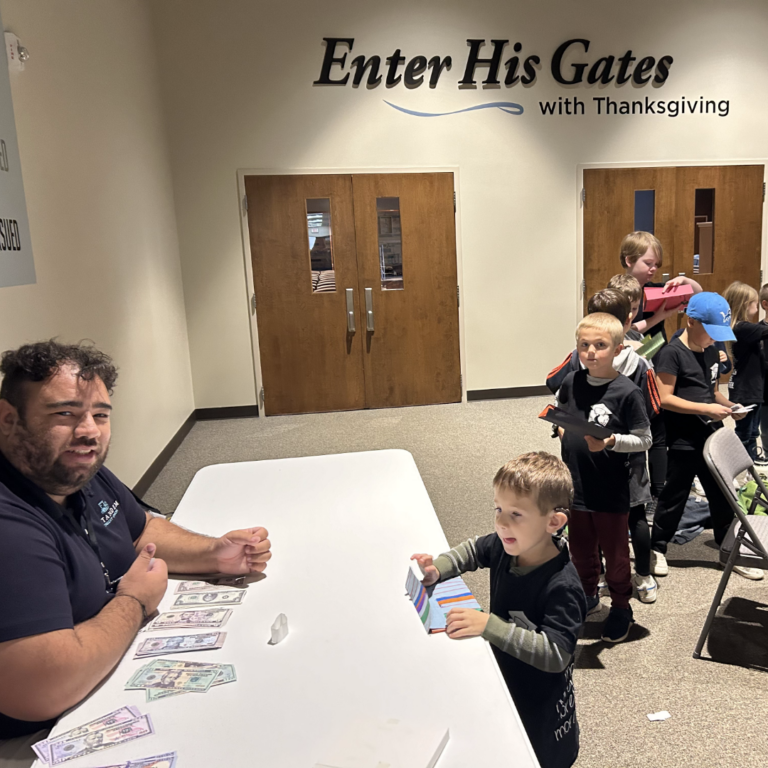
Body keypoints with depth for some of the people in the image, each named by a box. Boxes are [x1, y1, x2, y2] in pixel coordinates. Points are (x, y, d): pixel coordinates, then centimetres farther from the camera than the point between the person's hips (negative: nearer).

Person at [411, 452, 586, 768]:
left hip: (540, 706, -6)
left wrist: (489, 626, -44)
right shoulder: (506, 546, -14)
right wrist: (438, 569, -12)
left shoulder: (562, 586, -34)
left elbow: (555, 654, -37)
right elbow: (474, 550, 6)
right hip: (501, 680, 6)